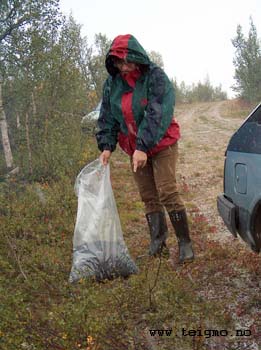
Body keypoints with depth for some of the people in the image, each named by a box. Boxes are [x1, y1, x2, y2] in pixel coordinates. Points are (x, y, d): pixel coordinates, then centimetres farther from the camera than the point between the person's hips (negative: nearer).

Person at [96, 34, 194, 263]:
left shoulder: (156, 77, -16)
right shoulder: (112, 83, 1)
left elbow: (157, 115, -25)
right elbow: (107, 117, 4)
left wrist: (144, 147, -32)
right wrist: (107, 146, -9)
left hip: (162, 144, -5)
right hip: (135, 149, 5)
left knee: (168, 192, -11)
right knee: (148, 197, 8)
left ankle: (185, 242, -1)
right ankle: (158, 238, 20)